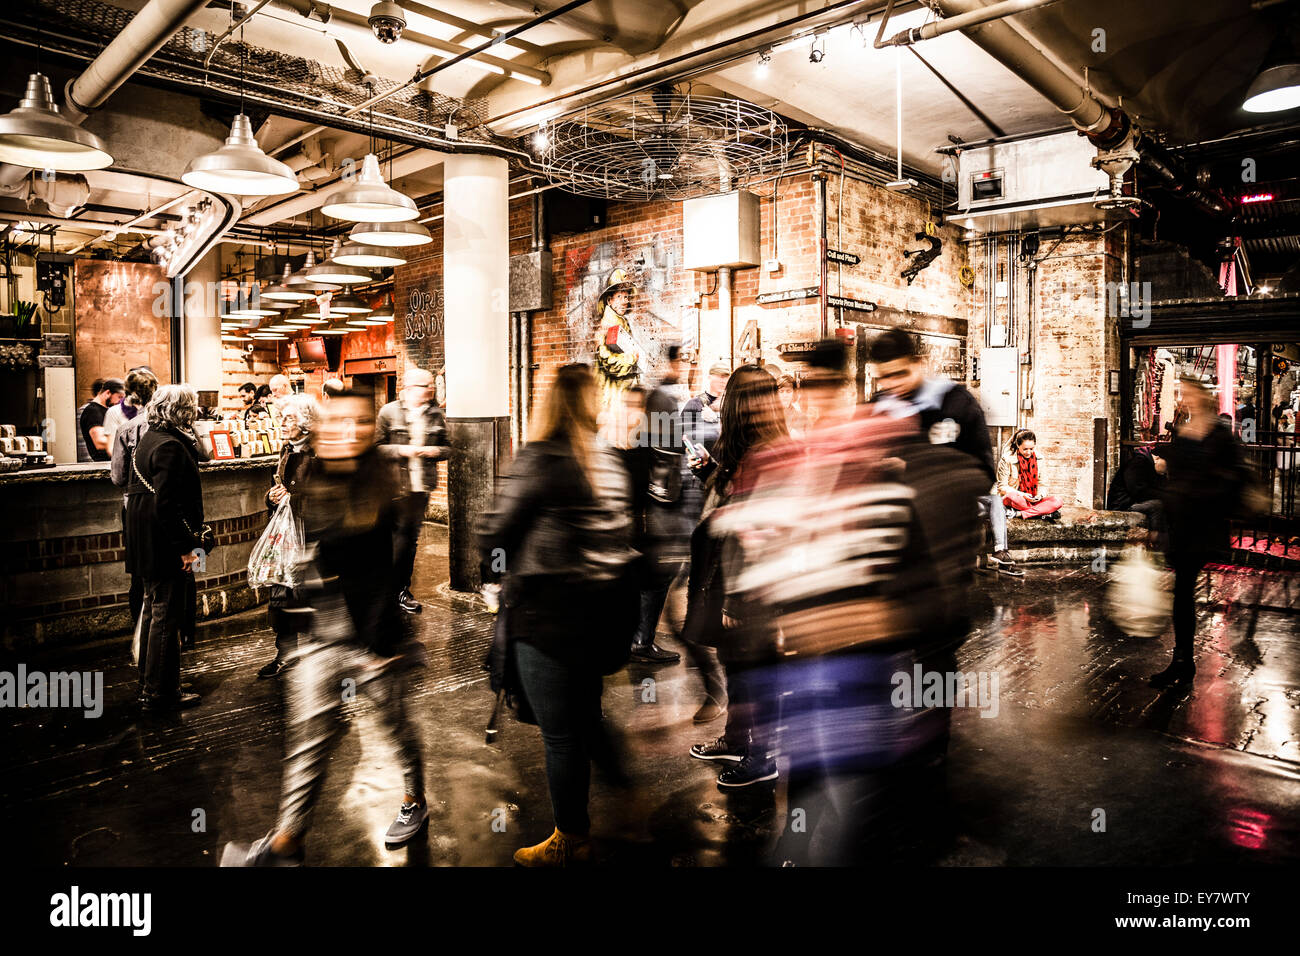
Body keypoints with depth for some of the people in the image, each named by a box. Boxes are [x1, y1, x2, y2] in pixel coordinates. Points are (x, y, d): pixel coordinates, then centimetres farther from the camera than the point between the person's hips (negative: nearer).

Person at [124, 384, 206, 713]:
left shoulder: (149, 438, 12)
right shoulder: (170, 446, -20)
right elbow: (166, 504, -26)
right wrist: (185, 547, -22)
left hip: (147, 544, 10)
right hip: (166, 544, -10)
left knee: (157, 613, 20)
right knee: (167, 618, 0)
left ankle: (149, 685, 31)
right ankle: (158, 693, 10)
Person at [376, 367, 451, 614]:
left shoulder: (436, 415, 8)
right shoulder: (389, 412, -2)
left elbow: (446, 447, 15)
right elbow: (376, 447, -3)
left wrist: (435, 450, -5)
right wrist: (402, 450, -16)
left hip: (422, 485, 4)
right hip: (395, 485, -4)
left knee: (412, 537, 8)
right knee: (399, 536, -2)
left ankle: (402, 590, 18)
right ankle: (397, 589, 11)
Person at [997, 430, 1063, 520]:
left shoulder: (1038, 459, 5)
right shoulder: (1007, 459, -9)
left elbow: (1041, 483, 12)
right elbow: (1002, 487, -8)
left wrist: (1040, 494, -11)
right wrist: (1022, 495, -21)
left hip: (1033, 499, 4)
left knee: (1057, 501, -23)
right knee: (1011, 496, -41)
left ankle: (1019, 514, -29)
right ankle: (1044, 513, -26)